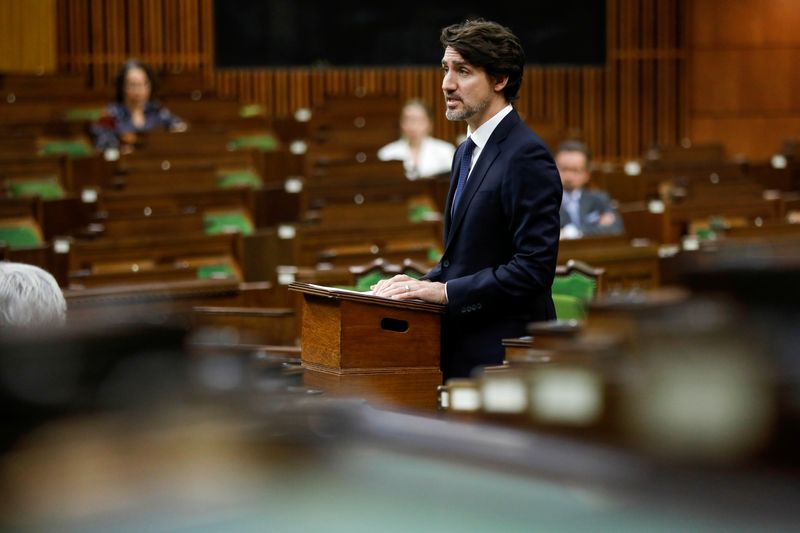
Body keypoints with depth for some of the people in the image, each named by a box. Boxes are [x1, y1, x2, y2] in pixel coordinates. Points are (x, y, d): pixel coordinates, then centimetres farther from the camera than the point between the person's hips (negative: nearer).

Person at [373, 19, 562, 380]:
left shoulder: (526, 156, -15)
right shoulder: (467, 151, 16)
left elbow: (534, 267, -21)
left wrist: (445, 291, -20)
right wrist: (422, 284, 5)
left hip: (503, 357, -9)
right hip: (463, 351, 9)